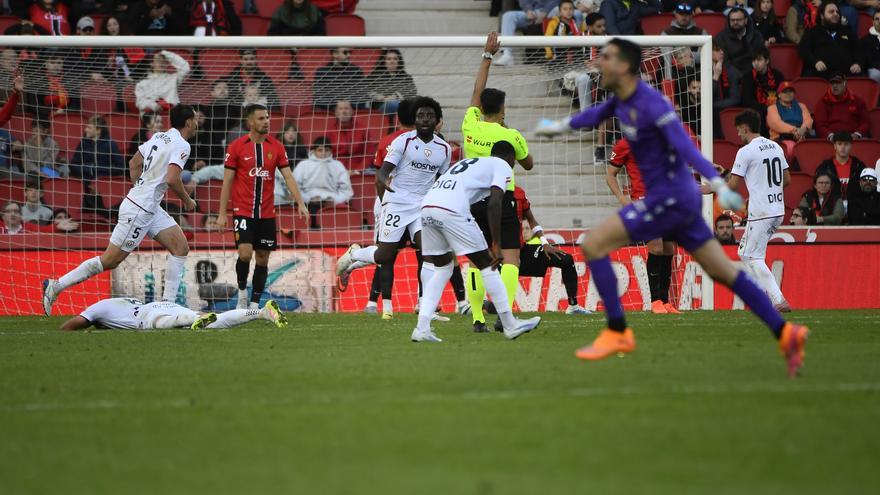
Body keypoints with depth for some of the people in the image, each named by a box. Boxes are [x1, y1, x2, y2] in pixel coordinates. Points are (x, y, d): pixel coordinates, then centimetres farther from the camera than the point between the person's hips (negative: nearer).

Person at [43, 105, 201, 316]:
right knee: (110, 261, -4)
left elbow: (134, 163, 19)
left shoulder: (159, 137, 12)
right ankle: (56, 286, 2)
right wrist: (187, 200, -8)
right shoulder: (181, 145, -14)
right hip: (139, 211, -10)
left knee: (181, 248, 5)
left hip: (151, 208, 10)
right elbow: (172, 179, -24)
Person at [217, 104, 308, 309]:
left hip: (267, 213, 3)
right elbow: (227, 181, -1)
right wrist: (222, 213, -4)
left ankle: (255, 304, 13)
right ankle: (242, 291, 6)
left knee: (263, 259, 4)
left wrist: (300, 203, -9)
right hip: (243, 211, -3)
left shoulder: (276, 147, 4)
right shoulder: (236, 146, -3)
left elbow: (288, 177, 3)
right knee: (245, 253, -18)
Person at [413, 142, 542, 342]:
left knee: (442, 267, 20)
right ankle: (510, 325, 13)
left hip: (426, 206, 7)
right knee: (486, 264, 7)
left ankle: (422, 328, 9)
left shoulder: (468, 162, 35)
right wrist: (496, 245, -3)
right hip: (451, 210, -7)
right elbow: (494, 203, -3)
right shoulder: (503, 166, 14)